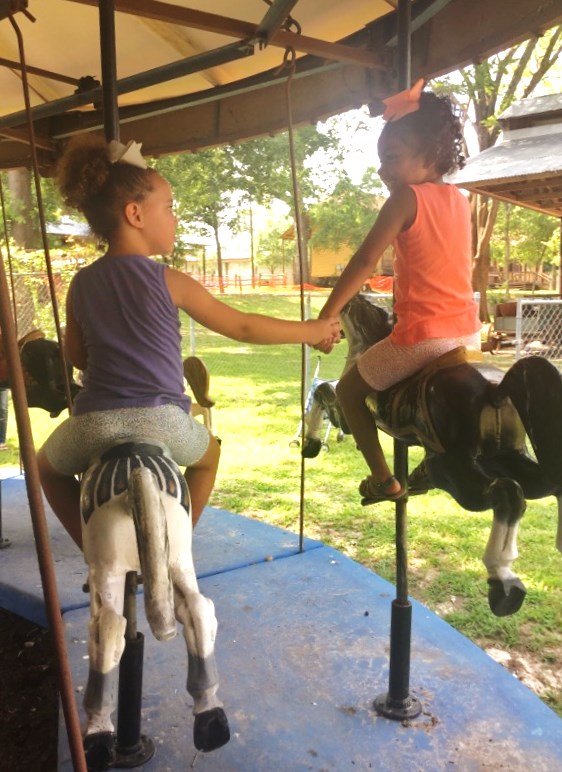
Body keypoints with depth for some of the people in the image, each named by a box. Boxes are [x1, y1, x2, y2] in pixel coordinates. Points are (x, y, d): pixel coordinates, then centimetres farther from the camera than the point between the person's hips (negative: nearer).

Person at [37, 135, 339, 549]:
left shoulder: (81, 284, 7)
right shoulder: (170, 282, -2)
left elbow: (76, 355, 16)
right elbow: (243, 328, 4)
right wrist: (311, 329, 14)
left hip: (94, 422, 2)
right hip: (163, 421, -2)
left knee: (48, 467, 35)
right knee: (208, 454, 33)